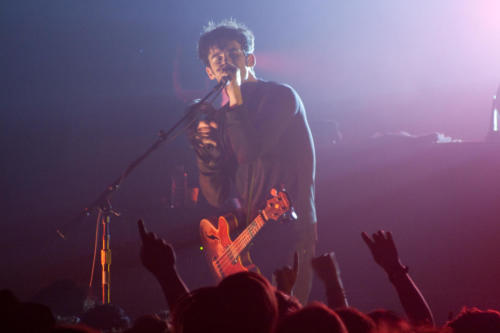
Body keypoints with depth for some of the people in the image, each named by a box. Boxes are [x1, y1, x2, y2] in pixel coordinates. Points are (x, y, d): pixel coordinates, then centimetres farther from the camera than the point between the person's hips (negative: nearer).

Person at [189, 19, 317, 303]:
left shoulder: (280, 96, -2)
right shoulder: (220, 120, 15)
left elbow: (249, 152, -19)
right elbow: (218, 198, 11)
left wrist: (235, 98, -10)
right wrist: (205, 150, -4)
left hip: (291, 229, -6)